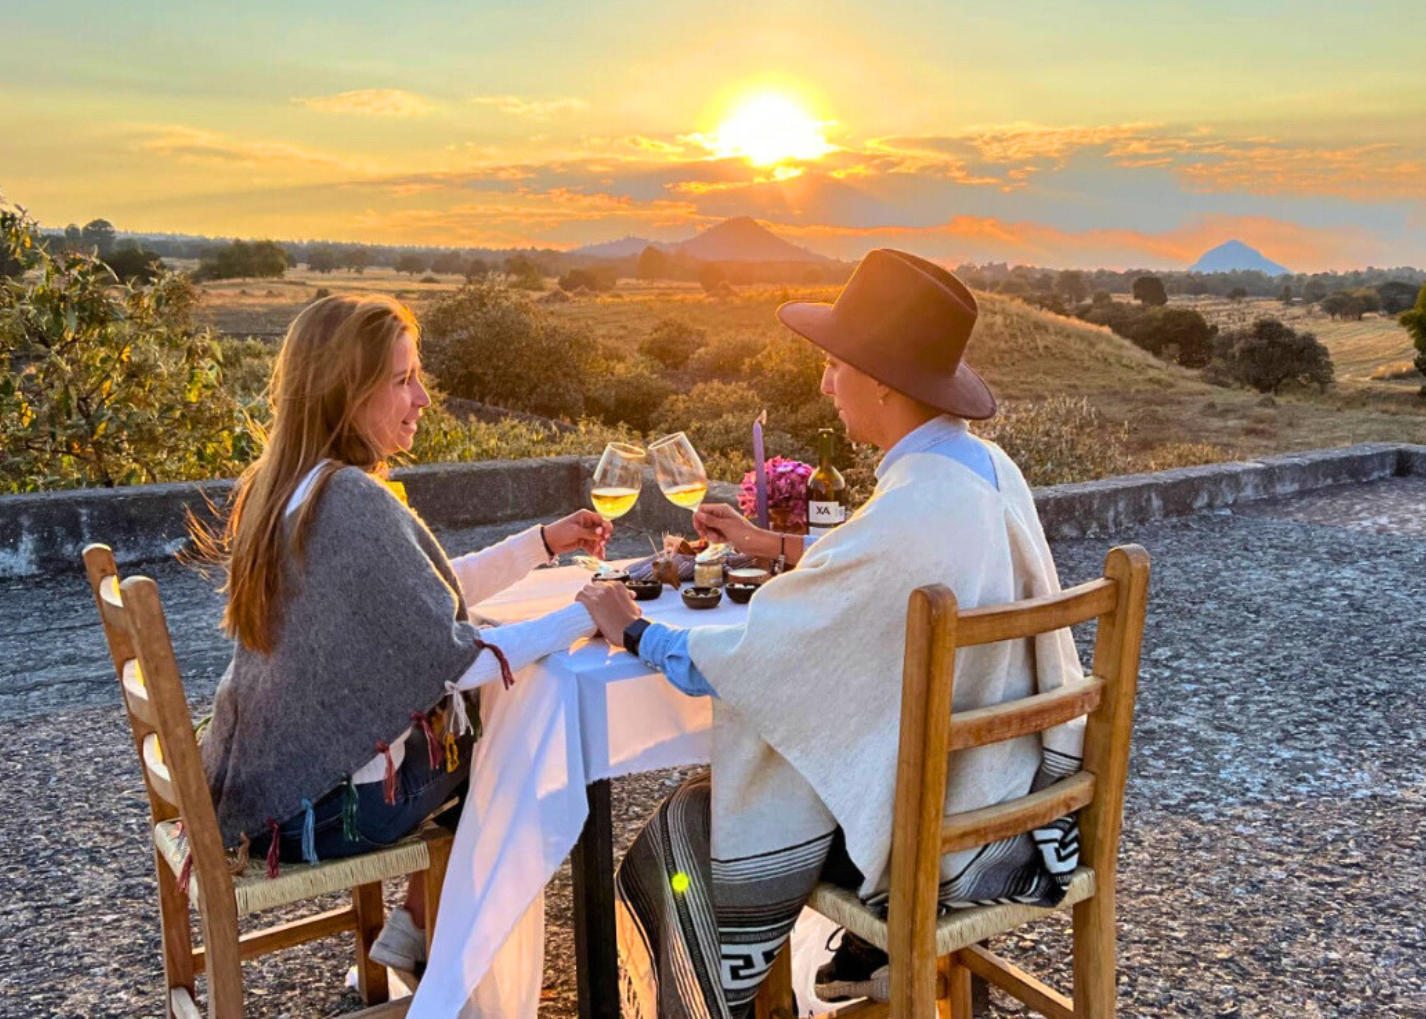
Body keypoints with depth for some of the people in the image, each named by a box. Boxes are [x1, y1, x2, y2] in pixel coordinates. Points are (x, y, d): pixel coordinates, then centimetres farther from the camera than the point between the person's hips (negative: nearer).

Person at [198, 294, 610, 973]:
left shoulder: (284, 487, 3)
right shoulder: (352, 503, -27)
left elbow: (423, 595, 10)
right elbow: (458, 659, -25)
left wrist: (545, 541, 7)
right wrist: (586, 617, -16)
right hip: (331, 807, -8)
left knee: (480, 713, 22)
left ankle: (417, 925, 28)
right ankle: (416, 928, 27)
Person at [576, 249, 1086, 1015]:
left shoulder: (905, 515, -30)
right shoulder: (989, 468, -3)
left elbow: (739, 661, -24)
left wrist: (631, 630, -7)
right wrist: (773, 545, 17)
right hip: (1006, 782, 8)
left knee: (690, 828, 7)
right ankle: (873, 954, 38)